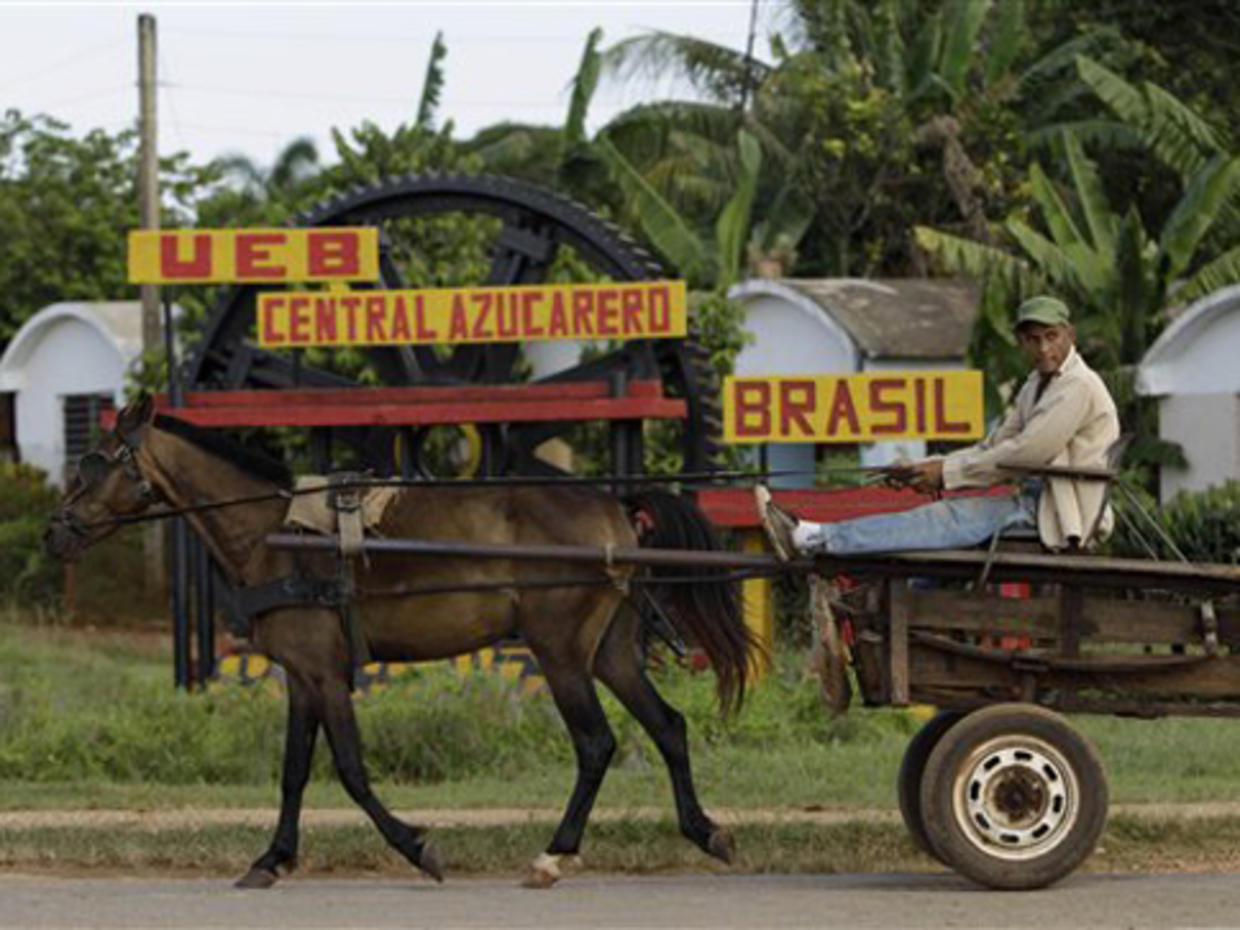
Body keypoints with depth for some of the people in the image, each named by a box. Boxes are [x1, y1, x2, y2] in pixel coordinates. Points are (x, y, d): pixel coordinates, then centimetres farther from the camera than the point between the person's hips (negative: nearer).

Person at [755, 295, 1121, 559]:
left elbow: (1023, 454, -17)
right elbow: (993, 448, 16)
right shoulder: (1037, 384, 20)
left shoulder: (1079, 387, -12)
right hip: (1036, 501, 10)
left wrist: (947, 471, -10)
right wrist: (924, 469, 3)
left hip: (1062, 517, -10)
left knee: (954, 519, -20)